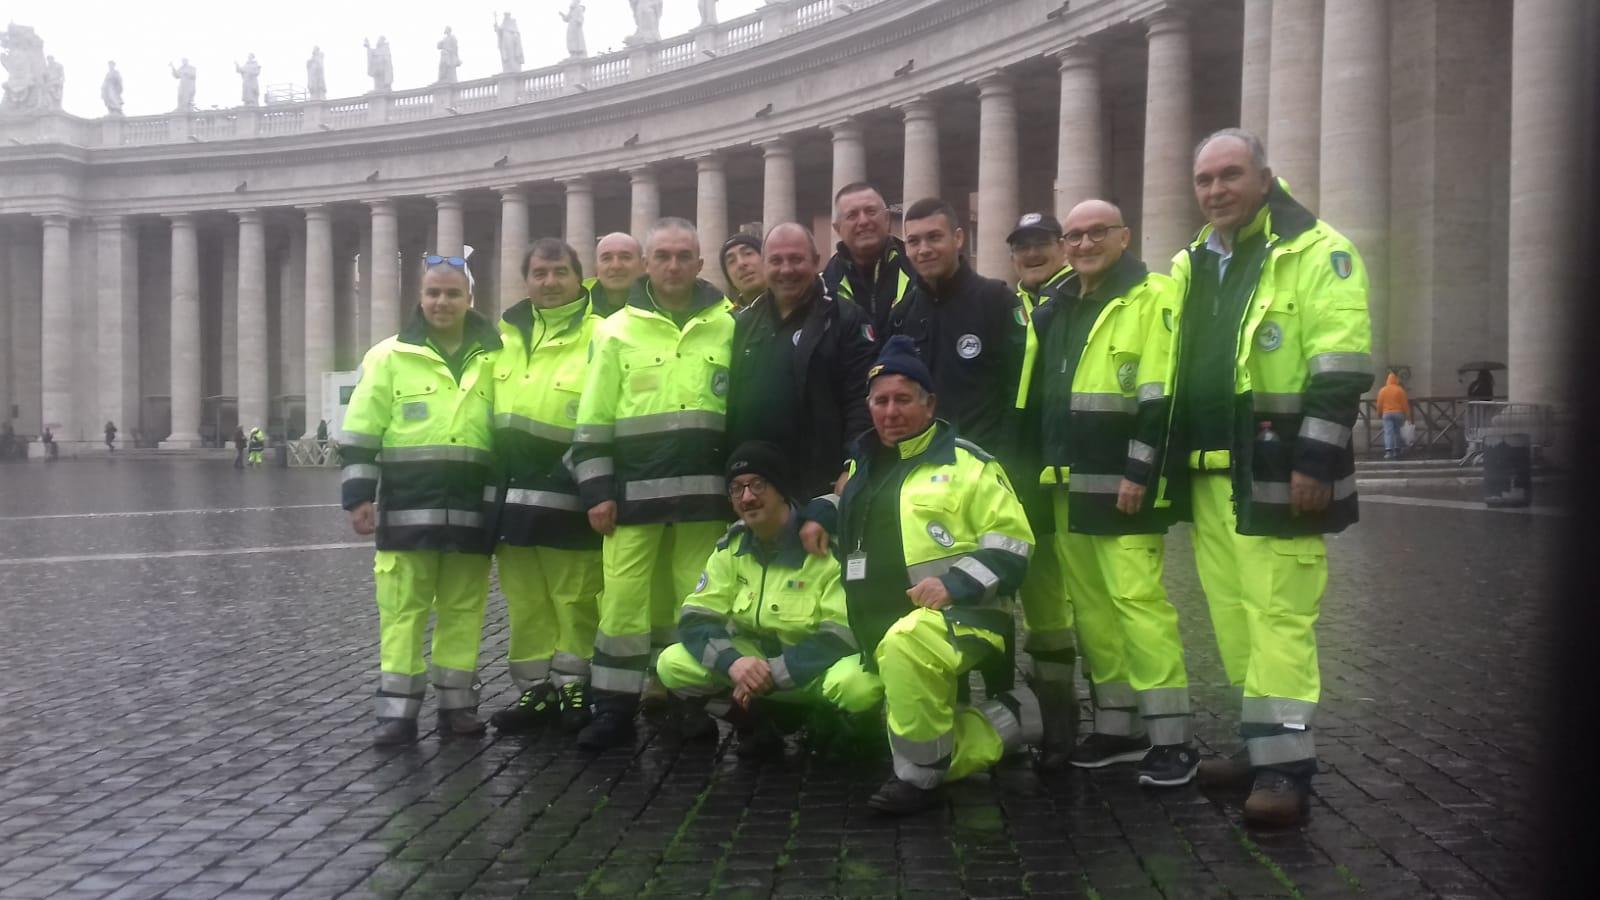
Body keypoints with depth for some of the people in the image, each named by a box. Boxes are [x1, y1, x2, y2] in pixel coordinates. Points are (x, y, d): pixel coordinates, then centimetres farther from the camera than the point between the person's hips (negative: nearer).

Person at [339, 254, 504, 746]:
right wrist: (359, 495, -6)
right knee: (402, 608, 1)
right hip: (408, 504, -2)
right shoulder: (390, 356, 3)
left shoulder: (494, 359, 9)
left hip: (471, 506, 2)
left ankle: (457, 705, 16)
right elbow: (362, 432, 1)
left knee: (463, 609, 7)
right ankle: (397, 710, 6)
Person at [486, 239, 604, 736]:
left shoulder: (599, 333, -5)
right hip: (512, 488, 6)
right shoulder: (506, 334, 15)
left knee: (576, 596, 1)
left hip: (568, 490, -6)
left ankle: (574, 688, 13)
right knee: (524, 598, 10)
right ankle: (535, 690, 20)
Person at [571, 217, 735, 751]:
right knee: (622, 597, 0)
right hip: (633, 486, 0)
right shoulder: (618, 330, 6)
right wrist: (597, 490, -2)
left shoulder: (731, 326, 6)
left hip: (704, 488, 0)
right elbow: (594, 418, 5)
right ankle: (614, 708, 10)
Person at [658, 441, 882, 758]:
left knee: (859, 683, -39)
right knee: (673, 664, -14)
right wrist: (733, 662, -27)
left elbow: (845, 632, -22)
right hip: (755, 658, 5)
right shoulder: (730, 547, -1)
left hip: (818, 664, -5)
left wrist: (775, 672, -28)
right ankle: (758, 724, 3)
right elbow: (695, 618, -5)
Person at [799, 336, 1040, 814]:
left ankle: (919, 775, -24)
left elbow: (1011, 541, -9)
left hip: (960, 616, -7)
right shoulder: (863, 463, 15)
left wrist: (956, 583, -22)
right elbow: (844, 503, 38)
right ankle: (1007, 721, 26)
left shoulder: (965, 463, -5)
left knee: (904, 644, -41)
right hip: (890, 637, 8)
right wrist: (819, 514, 16)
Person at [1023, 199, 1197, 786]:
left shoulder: (1151, 299, -6)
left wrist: (1138, 473, -19)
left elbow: (1160, 399, -14)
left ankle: (1170, 737, -4)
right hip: (1066, 485, 8)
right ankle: (1116, 726, 20)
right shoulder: (1056, 310, 17)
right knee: (1090, 605, 10)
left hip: (1121, 484, -8)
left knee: (1138, 599, -11)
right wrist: (1043, 470, 17)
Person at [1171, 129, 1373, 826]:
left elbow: (1340, 370, -13)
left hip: (1277, 473, -7)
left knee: (1280, 616, -6)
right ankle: (1261, 746, 24)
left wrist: (1315, 461, -19)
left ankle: (1286, 767, 0)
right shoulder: (1191, 266, 18)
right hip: (1208, 473, 8)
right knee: (1233, 613, 13)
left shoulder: (1317, 253, -5)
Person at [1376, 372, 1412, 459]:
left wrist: (1379, 414, 14)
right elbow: (1405, 404, -1)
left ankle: (1388, 451, -22)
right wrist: (1407, 415, 5)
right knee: (1397, 432, 14)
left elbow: (1379, 404, 3)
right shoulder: (1400, 390, -2)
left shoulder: (1382, 390, 1)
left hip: (1386, 413, 0)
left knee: (1388, 432, -8)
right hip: (1398, 413, 1)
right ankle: (1397, 450, 16)